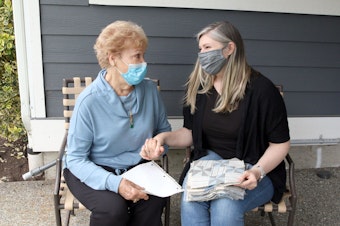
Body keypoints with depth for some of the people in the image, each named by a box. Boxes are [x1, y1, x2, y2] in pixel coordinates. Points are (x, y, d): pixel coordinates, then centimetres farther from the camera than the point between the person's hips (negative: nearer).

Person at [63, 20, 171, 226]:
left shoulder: (150, 90, -6)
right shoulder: (89, 101, -19)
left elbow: (164, 130, 12)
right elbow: (75, 159, -16)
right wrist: (115, 183, -29)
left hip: (136, 168, 3)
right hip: (93, 171, -2)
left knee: (154, 200, -26)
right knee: (113, 207, -30)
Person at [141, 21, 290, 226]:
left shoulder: (261, 88, -13)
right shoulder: (198, 86, 2)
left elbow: (280, 143, -7)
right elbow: (190, 132, 9)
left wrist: (258, 171, -23)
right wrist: (164, 137, -10)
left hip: (252, 168, -3)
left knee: (226, 206, -32)